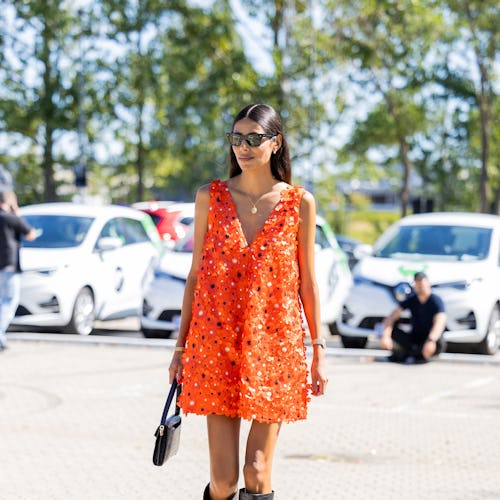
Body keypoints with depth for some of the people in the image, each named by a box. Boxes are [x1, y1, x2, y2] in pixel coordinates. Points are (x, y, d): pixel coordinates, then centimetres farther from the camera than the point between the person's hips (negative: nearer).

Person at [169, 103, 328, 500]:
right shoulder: (210, 197, 5)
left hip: (273, 344, -1)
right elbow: (195, 275, 9)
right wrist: (181, 346, 8)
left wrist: (319, 352, 4)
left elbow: (308, 282, 6)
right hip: (216, 344, 1)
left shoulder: (300, 203, 2)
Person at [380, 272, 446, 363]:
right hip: (413, 339, 3)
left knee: (439, 343, -38)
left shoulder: (436, 300, -13)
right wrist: (386, 336, -30)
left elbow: (440, 323, -30)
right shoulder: (411, 300, -2)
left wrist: (431, 341, -49)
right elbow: (391, 318, -10)